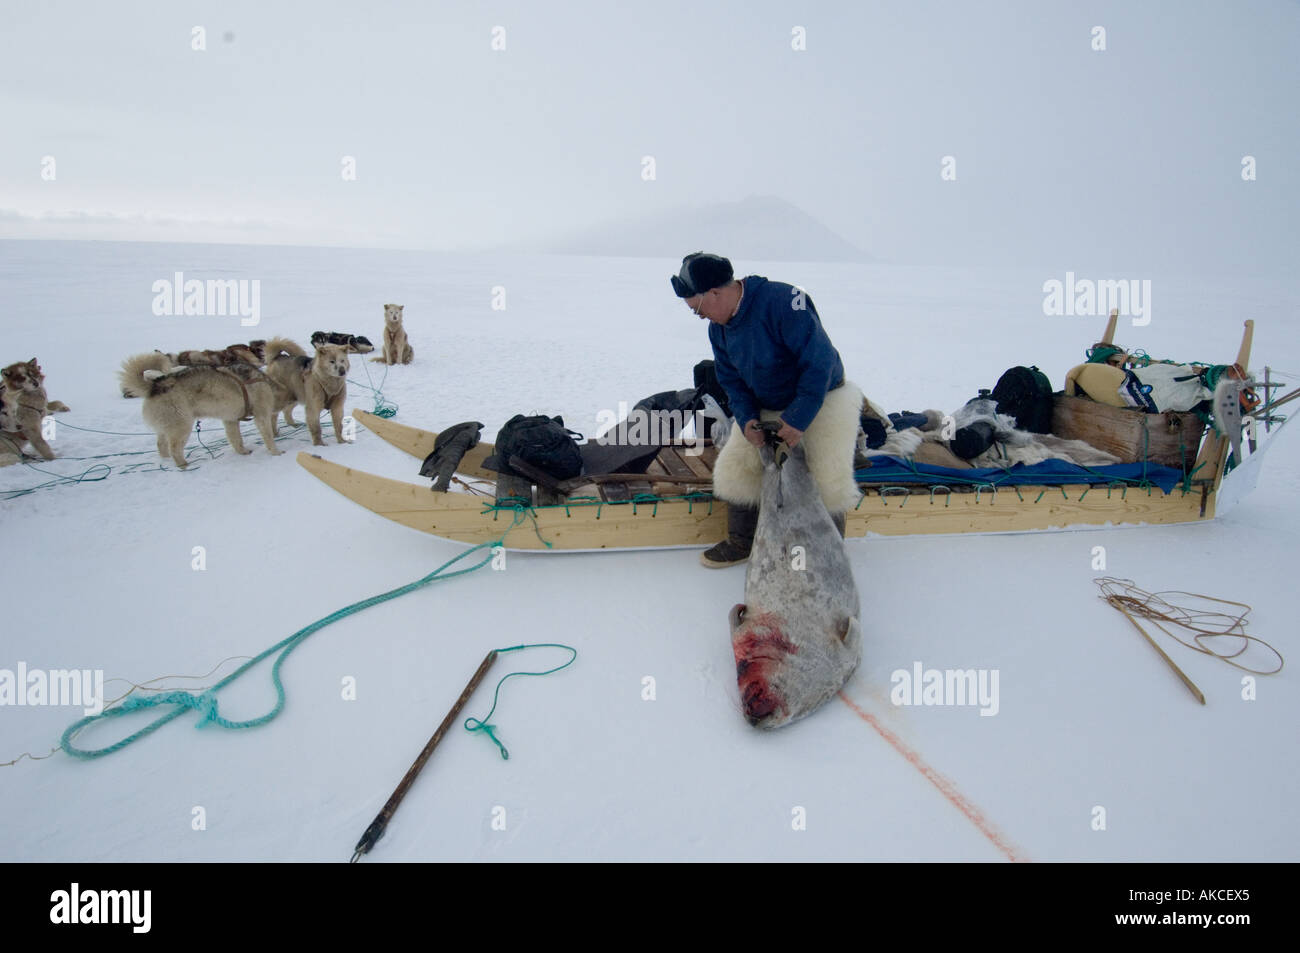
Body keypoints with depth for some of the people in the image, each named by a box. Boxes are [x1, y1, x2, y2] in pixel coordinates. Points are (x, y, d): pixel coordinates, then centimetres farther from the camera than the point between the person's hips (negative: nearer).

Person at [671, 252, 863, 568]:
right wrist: (746, 419, -15)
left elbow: (819, 361, -30)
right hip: (766, 407, 7)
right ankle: (742, 542, 17)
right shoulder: (718, 328, -4)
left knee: (829, 478, -14)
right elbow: (731, 380, 4)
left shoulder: (782, 300, -29)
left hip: (823, 397, -7)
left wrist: (798, 420, -29)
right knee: (735, 466, 0)